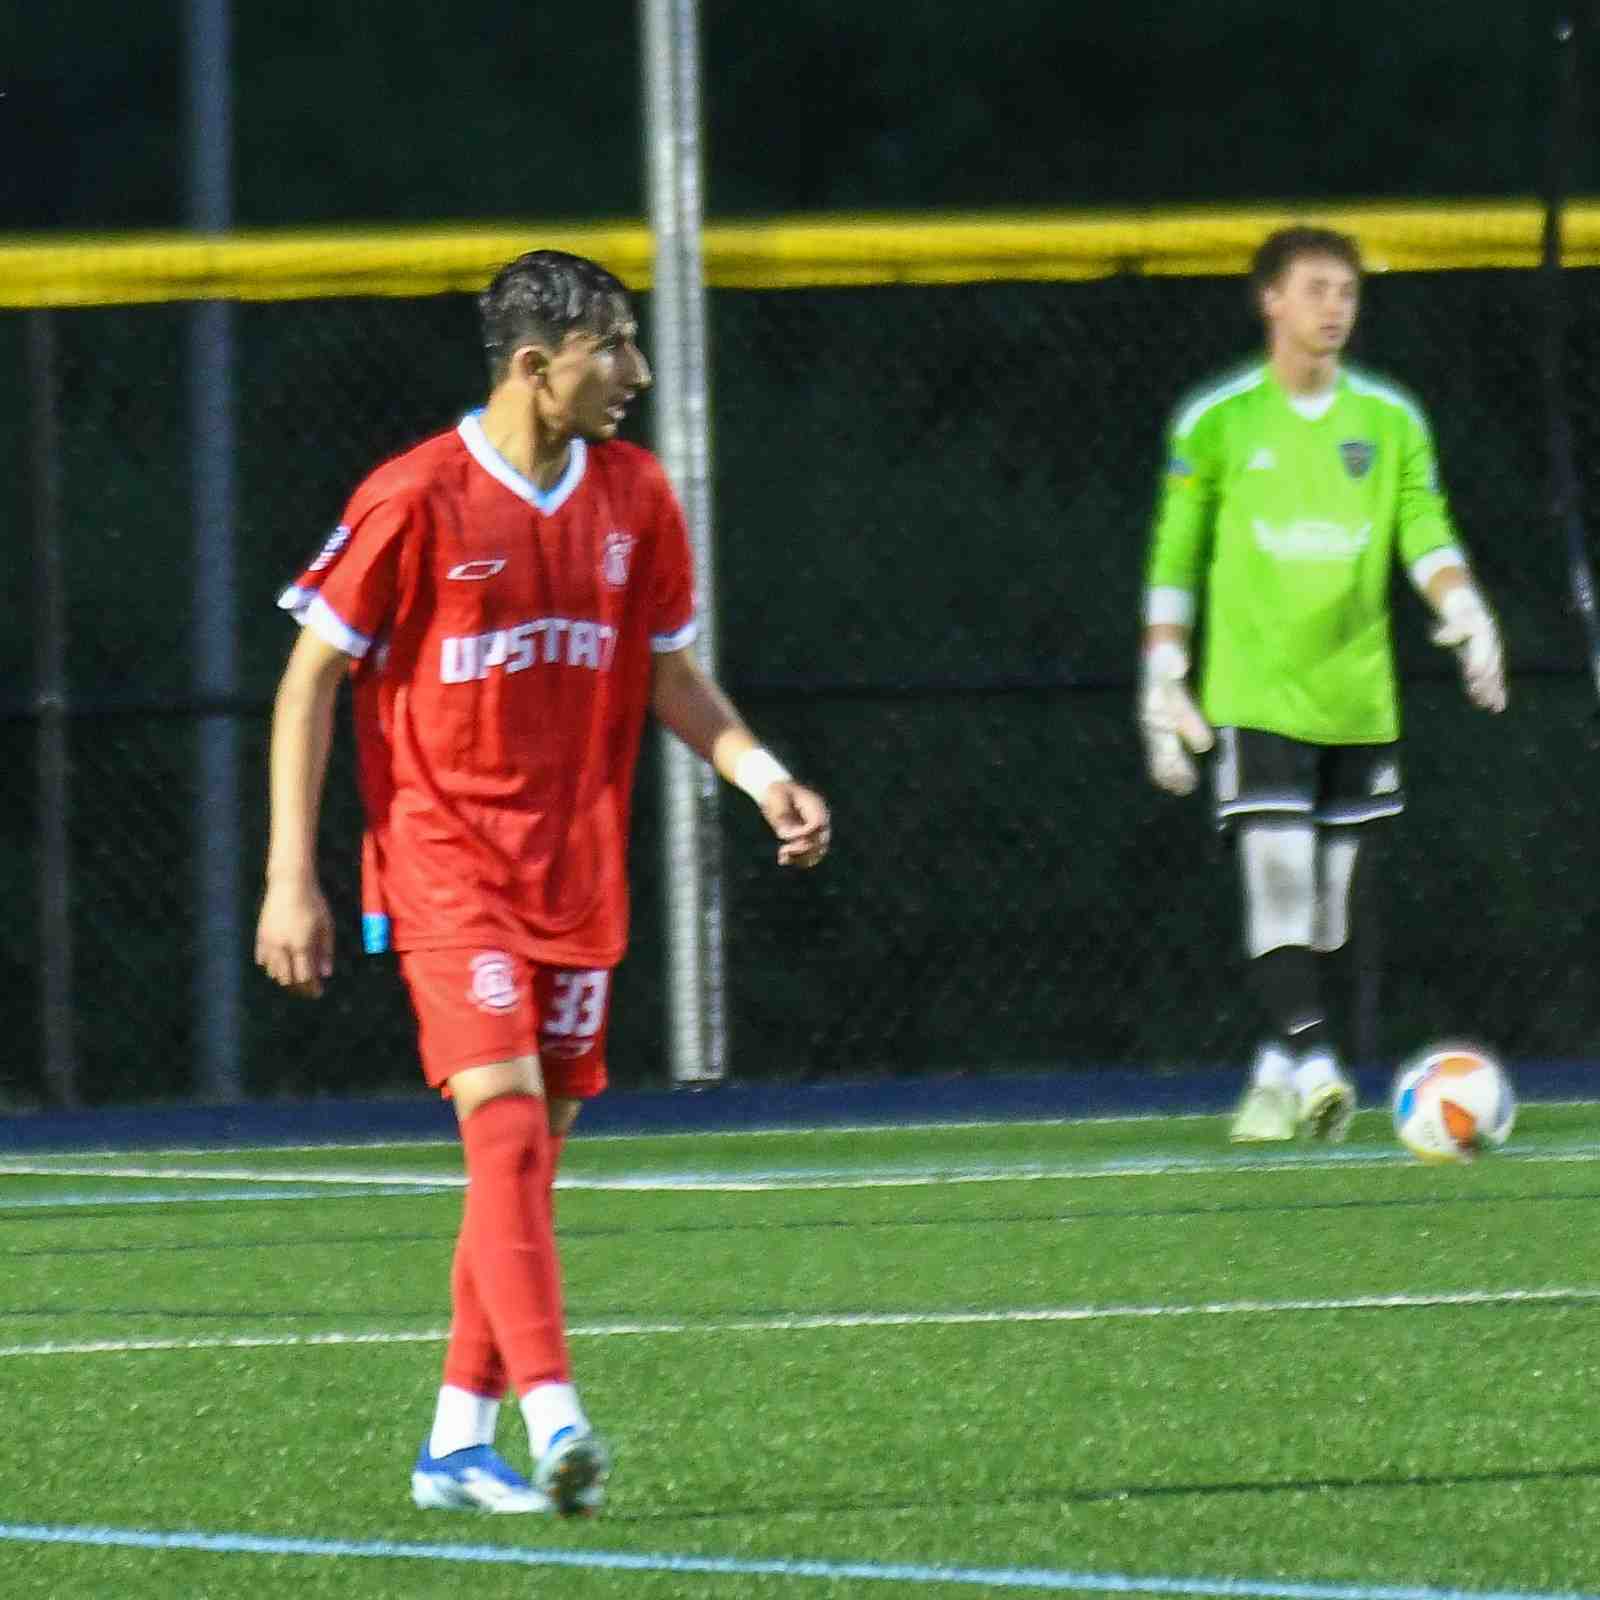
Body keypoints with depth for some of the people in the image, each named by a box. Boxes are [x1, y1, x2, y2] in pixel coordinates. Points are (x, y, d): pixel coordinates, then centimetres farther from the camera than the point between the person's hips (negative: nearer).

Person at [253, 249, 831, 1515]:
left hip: (578, 878, 6)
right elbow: (311, 681, -5)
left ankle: (457, 1446, 15)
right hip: (444, 868, -6)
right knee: (505, 1124, -19)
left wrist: (765, 778, 0)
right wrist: (291, 878, -8)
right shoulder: (417, 500, -10)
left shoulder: (633, 496, 6)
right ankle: (553, 1421, -27)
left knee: (532, 1154, 6)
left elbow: (667, 673, 18)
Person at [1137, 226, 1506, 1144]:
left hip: (1358, 701, 3)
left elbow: (1427, 534, 2)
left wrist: (1465, 612, -18)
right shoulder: (1216, 423, 2)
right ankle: (1312, 1068, -23)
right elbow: (1174, 561, 5)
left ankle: (1279, 1076, 20)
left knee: (1327, 910, 8)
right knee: (1279, 885, -17)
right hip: (1256, 697, -3)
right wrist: (1163, 689, 1)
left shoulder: (1392, 422, 8)